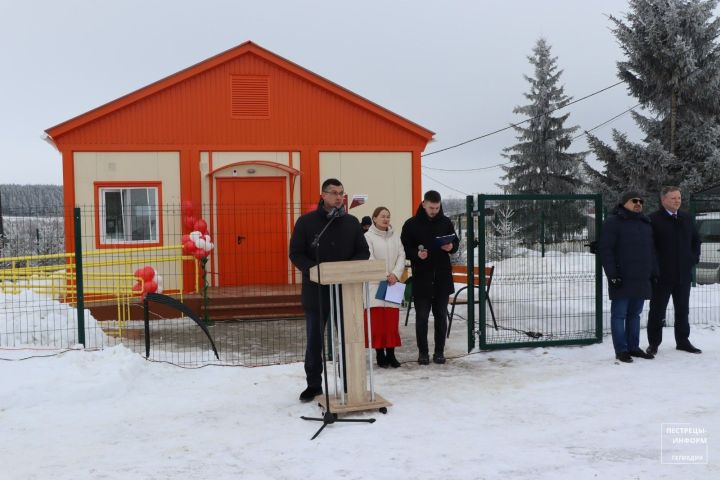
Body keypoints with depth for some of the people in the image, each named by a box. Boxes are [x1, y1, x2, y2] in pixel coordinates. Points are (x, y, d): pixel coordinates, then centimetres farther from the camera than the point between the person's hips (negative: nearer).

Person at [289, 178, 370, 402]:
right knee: (314, 340, 8)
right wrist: (314, 270, -19)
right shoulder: (306, 221, -1)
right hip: (316, 291, -2)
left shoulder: (352, 222, 7)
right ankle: (314, 384, 21)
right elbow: (295, 253, -3)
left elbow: (363, 252, 8)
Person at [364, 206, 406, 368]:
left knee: (392, 320, 3)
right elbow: (369, 259, -10)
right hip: (375, 284, -4)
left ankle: (391, 354, 11)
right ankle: (380, 355, 4)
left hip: (392, 284, 4)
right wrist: (384, 277, -15)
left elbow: (401, 256, 5)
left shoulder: (395, 236, 11)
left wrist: (395, 274, -10)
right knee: (377, 320, -3)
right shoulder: (368, 236, -3)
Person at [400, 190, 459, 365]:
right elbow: (404, 248, -1)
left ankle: (439, 351, 17)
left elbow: (456, 242, 15)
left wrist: (451, 247, -8)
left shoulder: (446, 222, 4)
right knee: (422, 316, 3)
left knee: (441, 315, 7)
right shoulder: (411, 224, -3)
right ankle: (422, 351, 14)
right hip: (421, 278, -2)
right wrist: (416, 254, -20)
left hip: (443, 277, 2)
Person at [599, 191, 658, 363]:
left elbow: (651, 250, 22)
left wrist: (654, 273, 14)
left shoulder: (646, 223, 18)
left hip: (641, 279, 7)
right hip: (622, 280, -7)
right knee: (619, 315, -1)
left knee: (635, 314, 12)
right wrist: (612, 274, -16)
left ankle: (633, 347, 20)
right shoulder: (613, 222, -5)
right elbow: (605, 249, -11)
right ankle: (621, 350, 3)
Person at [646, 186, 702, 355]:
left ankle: (683, 341, 25)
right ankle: (654, 343, 12)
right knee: (657, 310, 3)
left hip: (684, 273, 5)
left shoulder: (687, 218, 10)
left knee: (683, 309, 13)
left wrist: (694, 258, 11)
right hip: (662, 275, -5)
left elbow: (696, 239, 22)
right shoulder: (653, 219, -9)